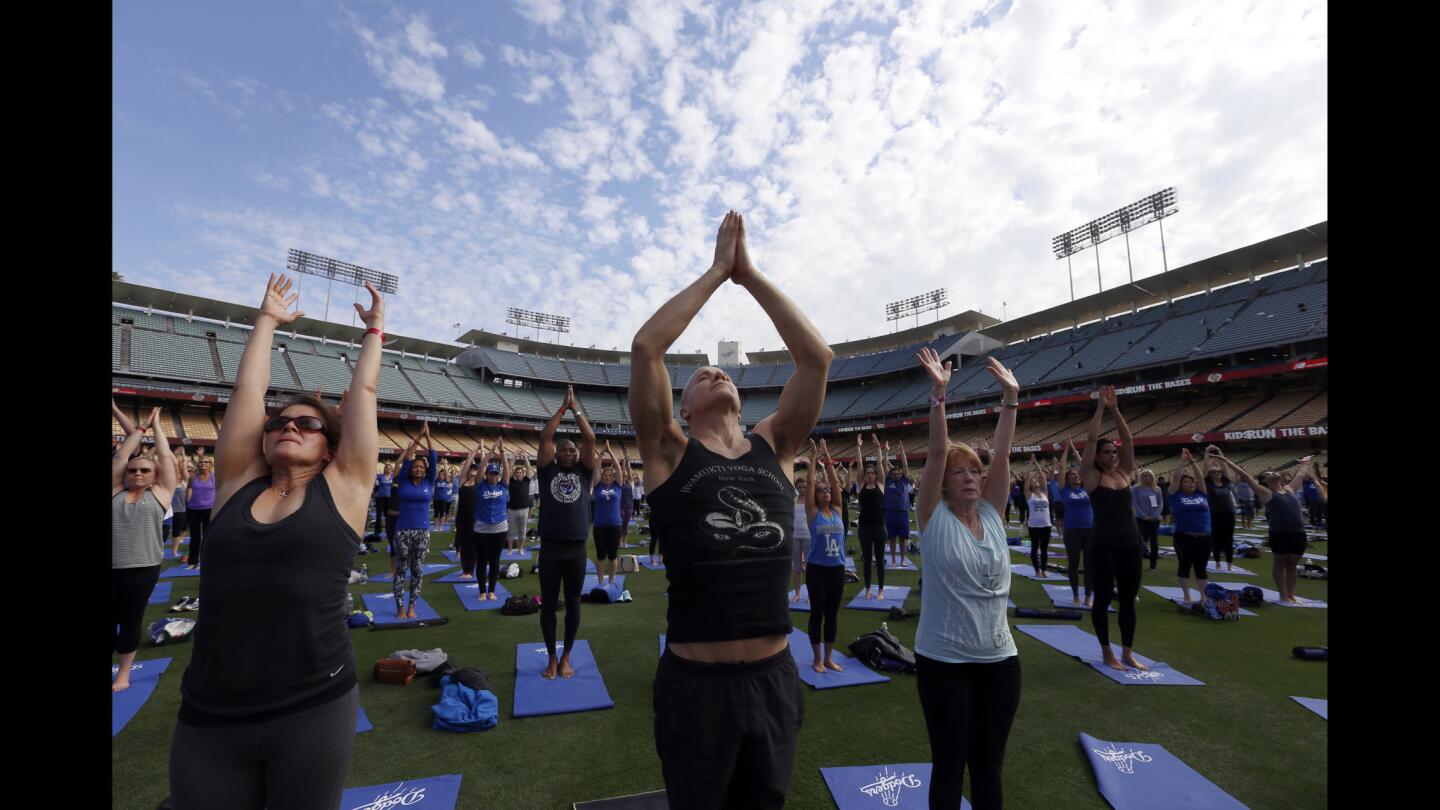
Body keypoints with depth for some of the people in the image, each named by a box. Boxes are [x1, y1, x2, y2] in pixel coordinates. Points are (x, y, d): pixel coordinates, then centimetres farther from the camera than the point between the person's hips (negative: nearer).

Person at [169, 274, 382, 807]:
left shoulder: (343, 488, -1)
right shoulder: (237, 484, 5)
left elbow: (362, 392, 3)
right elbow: (247, 389, 9)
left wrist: (374, 330, 15)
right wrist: (268, 319, 17)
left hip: (313, 710, -2)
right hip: (208, 717, 2)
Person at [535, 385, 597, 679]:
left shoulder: (584, 472, 5)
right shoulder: (547, 471, 4)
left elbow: (590, 439, -3)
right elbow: (545, 437, -6)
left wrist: (576, 408, 1)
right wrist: (563, 407, -3)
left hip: (576, 549, 1)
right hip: (550, 547, 0)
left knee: (573, 603, 11)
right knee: (548, 603, 10)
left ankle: (566, 657, 26)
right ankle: (551, 659, 26)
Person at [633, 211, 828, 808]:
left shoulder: (774, 447, 3)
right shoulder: (670, 454, -5)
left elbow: (817, 356, -5)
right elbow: (645, 346, -17)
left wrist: (750, 275, -3)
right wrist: (718, 270, -8)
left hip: (774, 677, 3)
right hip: (696, 683, -3)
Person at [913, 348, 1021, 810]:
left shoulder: (992, 515, 1)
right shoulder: (934, 519, -10)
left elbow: (1001, 455, -6)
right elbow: (936, 453, -19)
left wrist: (1010, 398, -10)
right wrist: (939, 395, -25)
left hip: (999, 659, 4)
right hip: (944, 661, -4)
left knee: (989, 766, 18)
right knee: (950, 765, 10)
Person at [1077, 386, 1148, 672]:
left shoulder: (1124, 473, 9)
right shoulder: (1091, 476, -4)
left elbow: (1128, 439, 1)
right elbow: (1091, 439, -10)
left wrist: (1115, 409, -3)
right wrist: (1100, 408, -7)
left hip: (1131, 543, 5)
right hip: (1104, 545, -5)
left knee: (1128, 600, 12)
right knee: (1103, 598, 5)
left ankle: (1128, 652, 24)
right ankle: (1107, 652, 18)